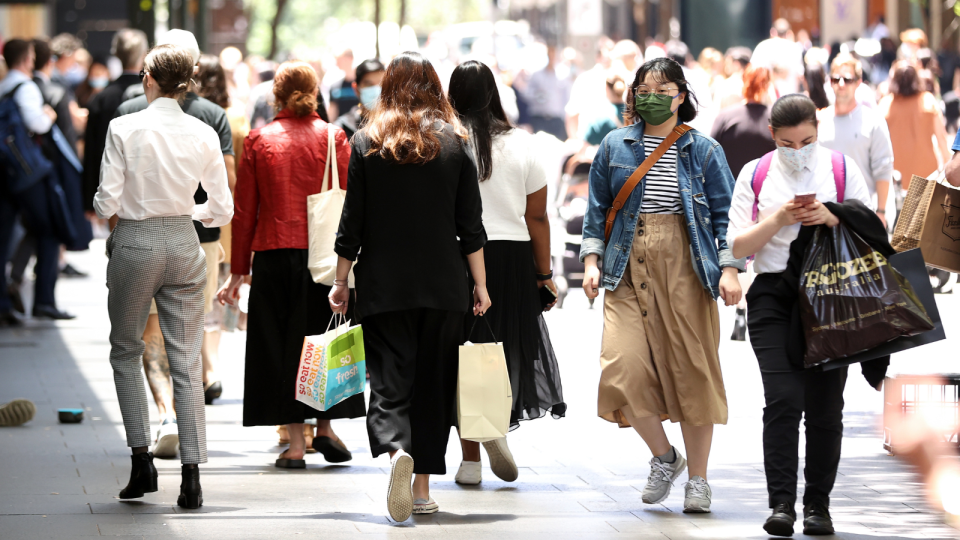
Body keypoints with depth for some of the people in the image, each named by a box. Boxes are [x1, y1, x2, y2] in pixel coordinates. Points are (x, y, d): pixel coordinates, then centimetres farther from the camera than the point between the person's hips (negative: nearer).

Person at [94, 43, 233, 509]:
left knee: (126, 352, 16)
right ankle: (191, 476, -1)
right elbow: (222, 210, 2)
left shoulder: (124, 129, -9)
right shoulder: (204, 134, -1)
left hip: (135, 243, -2)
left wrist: (109, 208, 12)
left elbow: (107, 203, -11)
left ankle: (141, 459, 7)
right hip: (183, 244, 2)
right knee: (186, 362, 4)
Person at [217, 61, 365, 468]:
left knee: (279, 342, 6)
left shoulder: (258, 141, 1)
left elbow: (245, 210, 2)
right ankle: (324, 426, 11)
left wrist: (238, 271, 7)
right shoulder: (334, 138, 1)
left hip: (273, 255, 0)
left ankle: (295, 441, 4)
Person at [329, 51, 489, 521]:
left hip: (383, 285, -1)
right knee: (433, 381, 10)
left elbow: (352, 222, -1)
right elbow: (470, 224, 1)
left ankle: (397, 449, -31)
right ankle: (423, 488, 12)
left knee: (390, 377, -2)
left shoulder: (366, 143, -1)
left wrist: (340, 282, 8)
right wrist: (480, 284, 7)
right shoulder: (454, 142, 1)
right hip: (443, 286, 1)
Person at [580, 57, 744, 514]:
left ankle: (698, 478, 12)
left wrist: (729, 268, -6)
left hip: (686, 268, -1)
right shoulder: (615, 147, 10)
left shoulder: (703, 150, 5)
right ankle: (663, 457, 10)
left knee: (693, 370, -1)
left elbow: (725, 213, 4)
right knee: (624, 368, -13)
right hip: (628, 268, 1)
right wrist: (592, 260, 2)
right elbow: (597, 210, 13)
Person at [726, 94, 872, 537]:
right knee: (783, 398, -14)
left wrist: (833, 218, -13)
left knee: (824, 404, 2)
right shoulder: (755, 175, 8)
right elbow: (738, 245, 4)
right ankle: (781, 504, -15)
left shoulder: (842, 169, 7)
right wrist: (778, 220, -12)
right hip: (773, 296, -1)